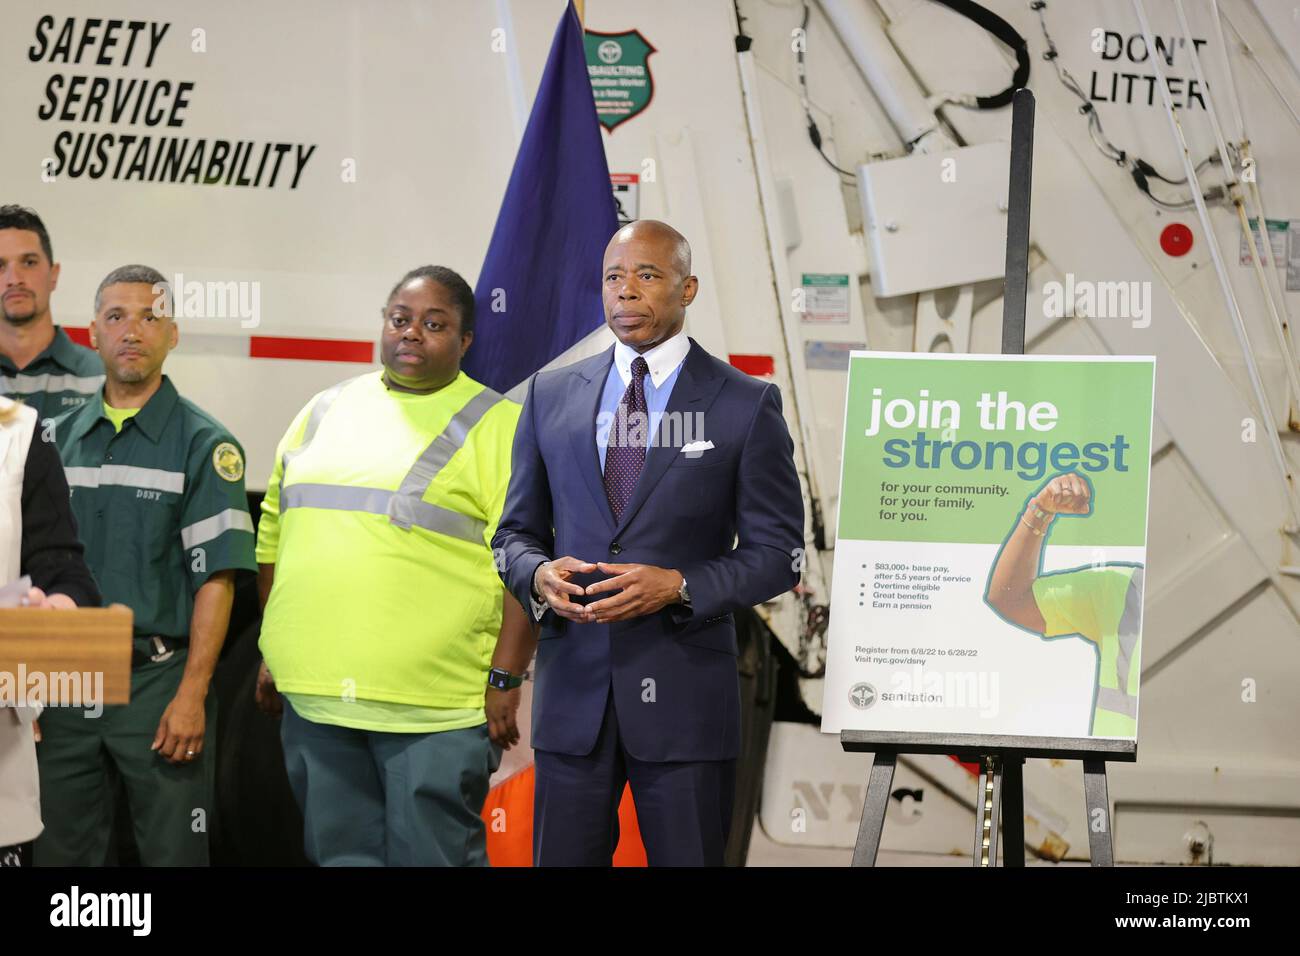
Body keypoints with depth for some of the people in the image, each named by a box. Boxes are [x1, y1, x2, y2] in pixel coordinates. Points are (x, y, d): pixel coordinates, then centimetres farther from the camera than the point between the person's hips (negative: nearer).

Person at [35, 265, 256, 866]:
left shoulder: (204, 445, -4)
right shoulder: (61, 439, 10)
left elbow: (215, 579, -8)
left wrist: (191, 696, -15)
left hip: (158, 682, -4)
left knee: (172, 852, 1)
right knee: (59, 850, 10)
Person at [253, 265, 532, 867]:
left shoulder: (496, 427, -2)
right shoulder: (324, 412, 15)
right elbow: (277, 538, 20)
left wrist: (506, 678, -14)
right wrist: (274, 653, 17)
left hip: (434, 705, -5)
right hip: (314, 696, 6)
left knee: (431, 856, -3)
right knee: (340, 854, 11)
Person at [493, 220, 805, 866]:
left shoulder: (747, 405, 1)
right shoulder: (551, 395, 11)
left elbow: (778, 553, 0)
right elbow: (516, 532, 16)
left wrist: (679, 587, -16)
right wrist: (538, 574, -8)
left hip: (685, 692, -2)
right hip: (573, 687, 3)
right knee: (561, 859, 5)